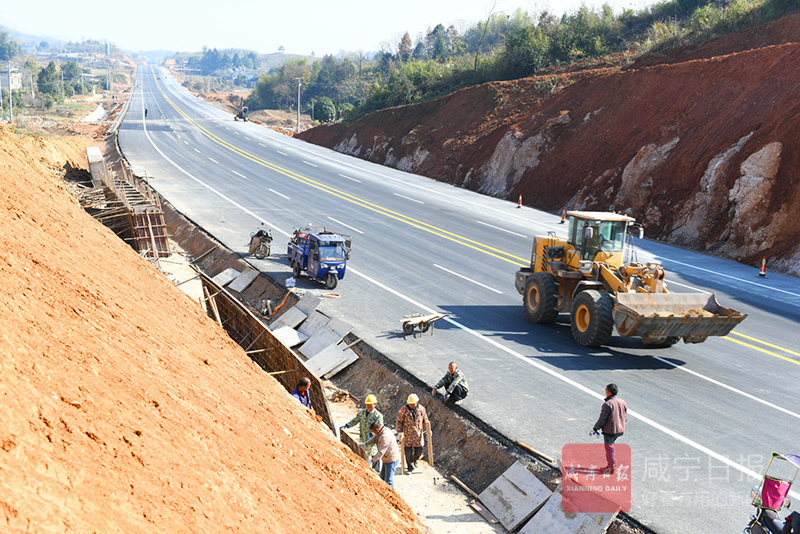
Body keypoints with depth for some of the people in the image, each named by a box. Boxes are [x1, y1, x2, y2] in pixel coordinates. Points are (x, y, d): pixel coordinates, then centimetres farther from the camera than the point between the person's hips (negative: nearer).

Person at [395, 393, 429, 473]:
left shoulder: (421, 409, 0)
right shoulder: (404, 410, -8)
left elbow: (425, 421, 13)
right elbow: (399, 421, -3)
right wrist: (399, 431, -12)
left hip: (418, 435, 2)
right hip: (407, 435, -2)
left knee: (419, 451, 7)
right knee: (408, 452, 1)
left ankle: (414, 460, 40)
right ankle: (410, 468, 16)